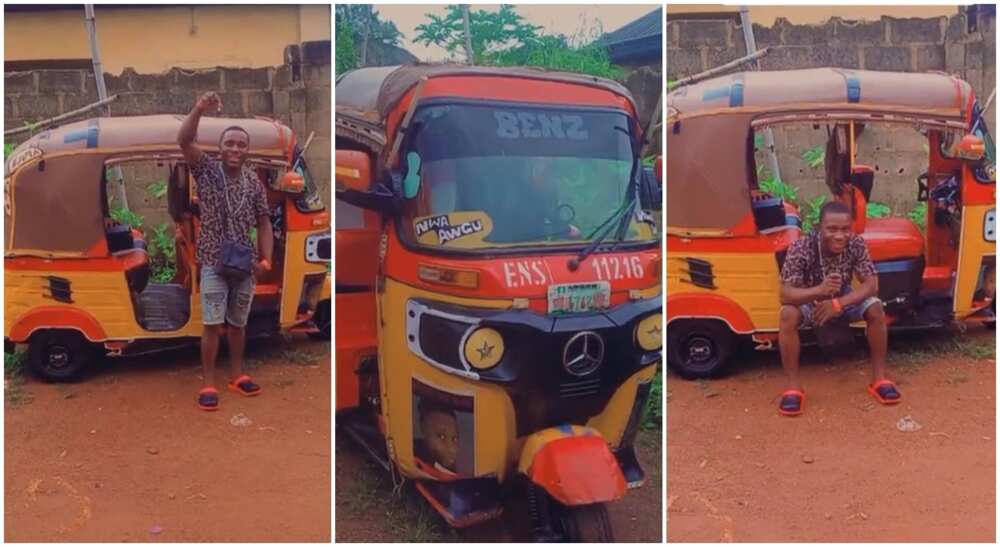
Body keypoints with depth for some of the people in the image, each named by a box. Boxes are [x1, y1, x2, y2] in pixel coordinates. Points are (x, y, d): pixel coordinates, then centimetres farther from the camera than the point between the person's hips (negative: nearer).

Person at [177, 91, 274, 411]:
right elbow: (183, 141, -20)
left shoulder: (254, 182, 2)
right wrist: (199, 110, -35)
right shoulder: (206, 171, -4)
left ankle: (237, 375, 28)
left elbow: (263, 223, 6)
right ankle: (208, 384, 9)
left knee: (237, 323, 14)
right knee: (212, 324, -1)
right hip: (214, 262, -3)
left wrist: (266, 260, -4)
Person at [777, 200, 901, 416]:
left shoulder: (856, 244, -22)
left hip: (844, 300, 2)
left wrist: (838, 303, -39)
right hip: (809, 303, -2)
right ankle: (794, 387, -23)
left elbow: (871, 284, -23)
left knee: (876, 309, -24)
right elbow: (786, 294, -34)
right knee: (788, 315, -33)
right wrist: (819, 290, -53)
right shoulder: (801, 248, -31)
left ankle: (879, 378, -9)